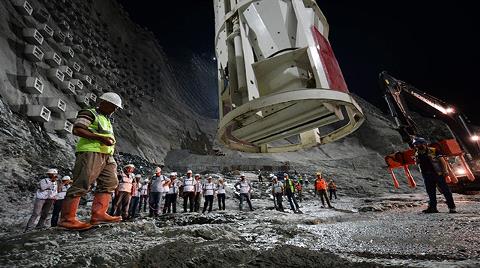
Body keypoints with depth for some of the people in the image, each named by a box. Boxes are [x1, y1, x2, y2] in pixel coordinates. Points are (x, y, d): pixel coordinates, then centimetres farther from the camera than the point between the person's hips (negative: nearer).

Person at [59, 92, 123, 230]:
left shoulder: (107, 120, 29)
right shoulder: (89, 113, 3)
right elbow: (77, 130, -11)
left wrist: (111, 142, 16)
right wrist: (100, 138, -18)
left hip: (106, 155, 9)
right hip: (90, 152, -9)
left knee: (110, 183, 0)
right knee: (82, 184, -11)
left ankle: (98, 214, -1)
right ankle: (67, 218, -5)